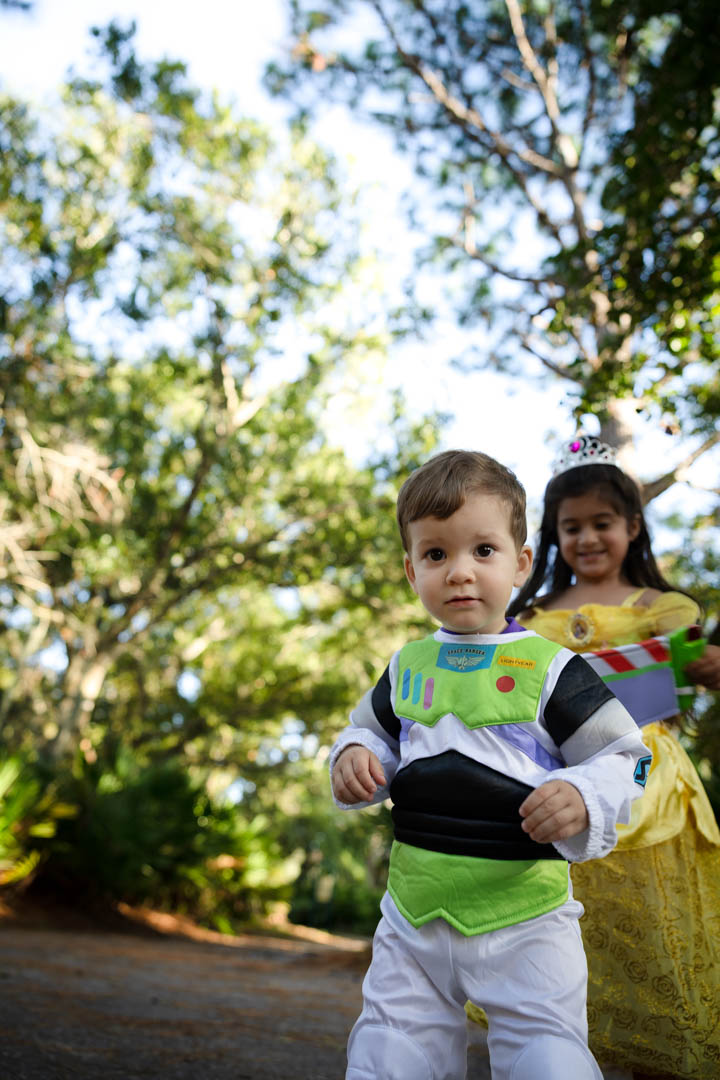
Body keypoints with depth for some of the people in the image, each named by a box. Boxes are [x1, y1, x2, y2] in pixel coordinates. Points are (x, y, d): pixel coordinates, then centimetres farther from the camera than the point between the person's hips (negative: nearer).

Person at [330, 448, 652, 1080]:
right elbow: (374, 735, 20)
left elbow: (624, 760, -5)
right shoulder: (406, 667, 6)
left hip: (523, 915, -4)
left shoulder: (550, 668, -8)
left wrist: (583, 798, -24)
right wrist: (353, 759, -2)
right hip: (413, 914, 4)